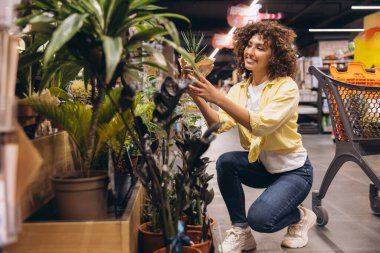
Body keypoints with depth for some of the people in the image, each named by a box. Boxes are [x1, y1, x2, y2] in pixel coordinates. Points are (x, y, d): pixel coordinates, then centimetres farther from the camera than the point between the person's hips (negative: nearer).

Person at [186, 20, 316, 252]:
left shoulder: (286, 87, -19)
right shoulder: (240, 89, -1)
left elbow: (262, 125, -35)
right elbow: (221, 124, -16)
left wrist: (217, 97, -42)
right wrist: (199, 99, -34)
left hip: (293, 170, -5)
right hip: (261, 164, 6)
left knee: (259, 218, -24)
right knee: (226, 161, -22)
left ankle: (301, 216, 11)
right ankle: (241, 232, -5)